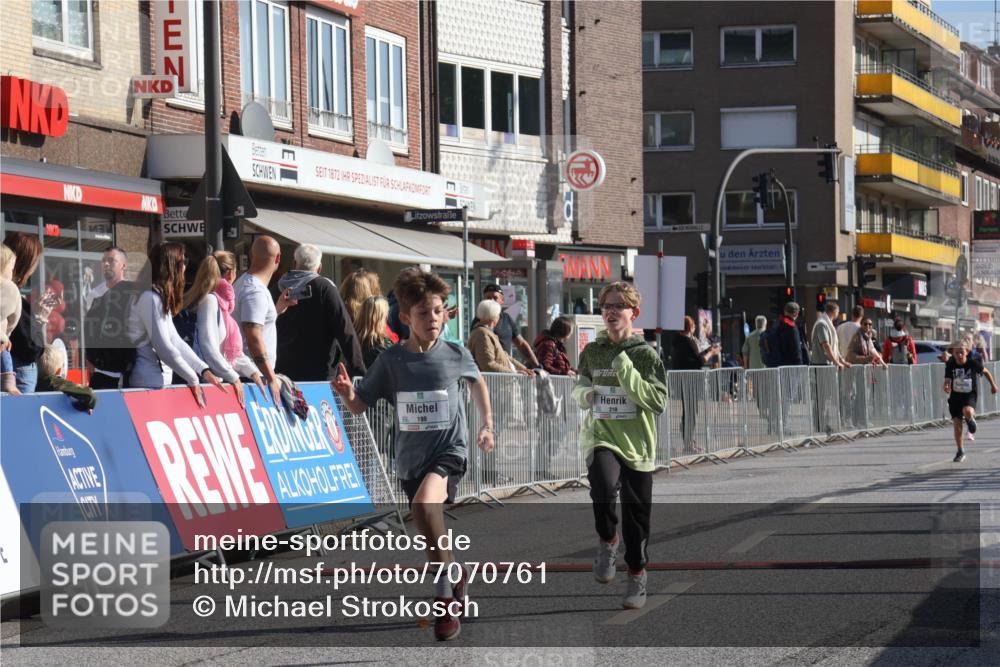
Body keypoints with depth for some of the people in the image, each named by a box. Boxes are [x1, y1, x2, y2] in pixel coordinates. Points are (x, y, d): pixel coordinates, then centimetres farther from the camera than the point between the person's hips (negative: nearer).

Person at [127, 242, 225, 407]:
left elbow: (175, 341, 16)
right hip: (148, 383, -9)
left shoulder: (162, 299, 18)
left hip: (159, 382, 9)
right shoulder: (150, 298, -13)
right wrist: (193, 380, -10)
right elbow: (164, 348, -17)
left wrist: (204, 370, 7)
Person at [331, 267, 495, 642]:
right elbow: (361, 405, -1)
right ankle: (456, 577, 43)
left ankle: (447, 594, -18)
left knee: (424, 505, -31)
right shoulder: (390, 360, -4)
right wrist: (347, 395, -23)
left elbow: (477, 382, 17)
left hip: (449, 450, -3)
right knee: (433, 536, 14)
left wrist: (487, 424, 19)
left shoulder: (456, 355, -5)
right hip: (411, 457, 4)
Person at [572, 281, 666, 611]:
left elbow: (659, 402, -14)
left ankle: (637, 575, 27)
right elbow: (580, 387, 23)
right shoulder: (591, 353, 6)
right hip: (601, 437, 1)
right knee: (604, 489, -28)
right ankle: (607, 541, 0)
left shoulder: (646, 354, -4)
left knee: (636, 516, 6)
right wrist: (582, 393, -1)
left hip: (637, 444, -1)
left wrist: (625, 369, -18)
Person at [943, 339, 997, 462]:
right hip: (955, 395, 3)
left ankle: (972, 428, 2)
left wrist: (993, 385, 19)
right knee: (957, 424, 2)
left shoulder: (973, 363, -11)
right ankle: (960, 452, 18)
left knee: (967, 411, -34)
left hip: (970, 395, -3)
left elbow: (985, 371, 7)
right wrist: (946, 387, -27)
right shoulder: (950, 365, -7)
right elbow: (947, 381, -3)